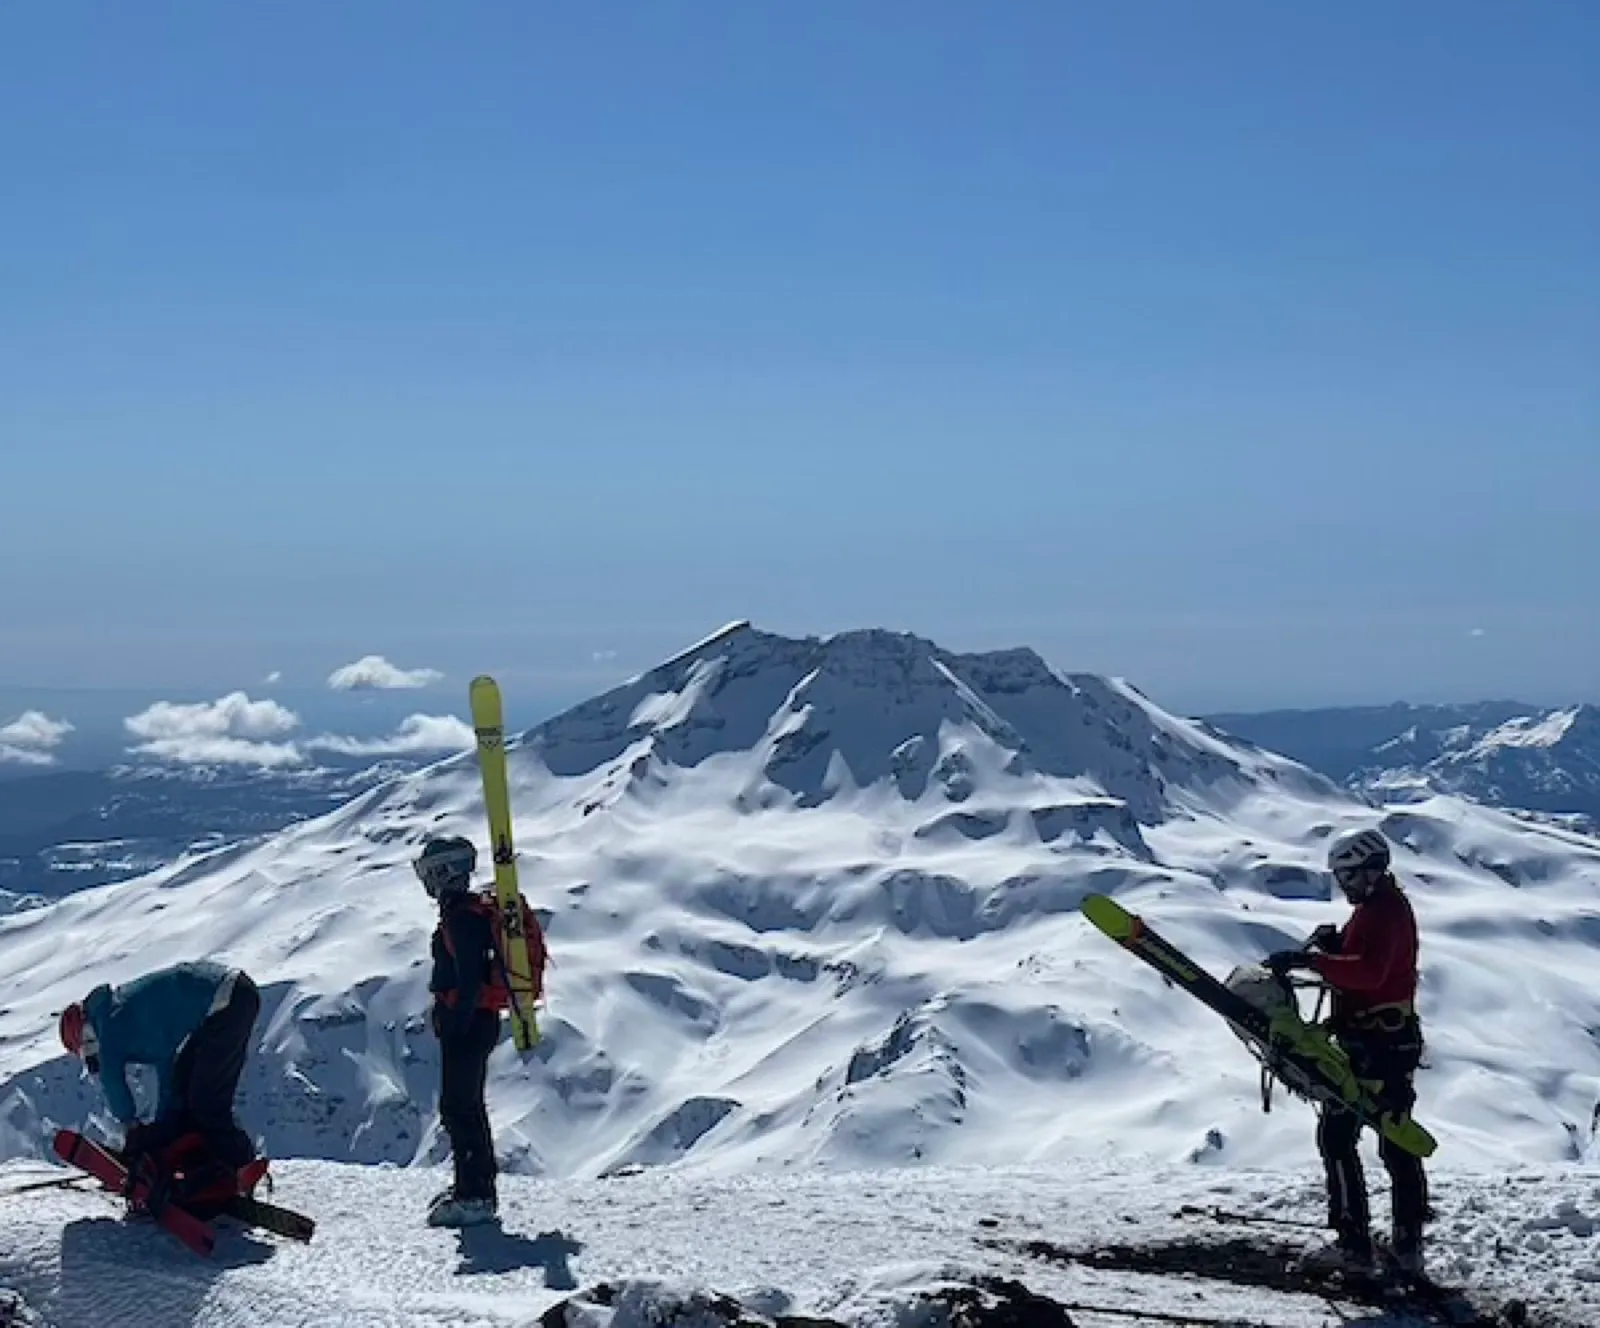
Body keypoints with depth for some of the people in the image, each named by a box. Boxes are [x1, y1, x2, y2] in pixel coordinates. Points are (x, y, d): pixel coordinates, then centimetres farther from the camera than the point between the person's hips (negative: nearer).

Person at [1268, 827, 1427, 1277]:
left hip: (1370, 1044, -11)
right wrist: (1334, 945, 4)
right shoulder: (1388, 905, 16)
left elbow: (1368, 971, -32)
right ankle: (1408, 1246, 17)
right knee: (1397, 1144, 13)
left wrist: (1311, 960, -33)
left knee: (1337, 1137, -4)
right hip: (1396, 1041, 11)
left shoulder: (1382, 911, -18)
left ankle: (1354, 1242, -5)